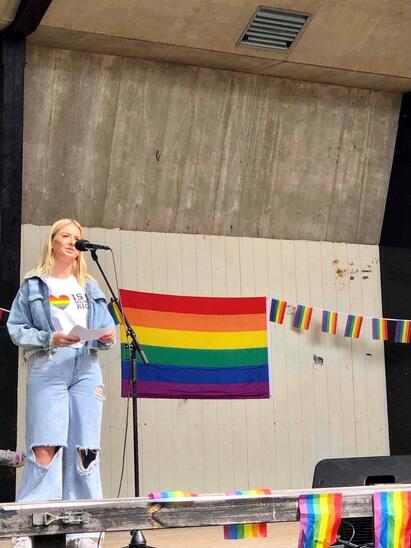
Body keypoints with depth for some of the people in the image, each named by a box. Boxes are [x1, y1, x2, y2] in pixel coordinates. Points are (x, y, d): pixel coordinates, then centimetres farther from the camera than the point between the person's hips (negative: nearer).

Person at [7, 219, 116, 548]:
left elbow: (106, 328, 17)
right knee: (44, 448, -13)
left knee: (85, 450, 0)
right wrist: (49, 338, -13)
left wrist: (108, 337, -6)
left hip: (86, 370, 4)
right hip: (46, 370, -4)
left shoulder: (90, 287, 21)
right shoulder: (33, 285, 9)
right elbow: (16, 328, 2)